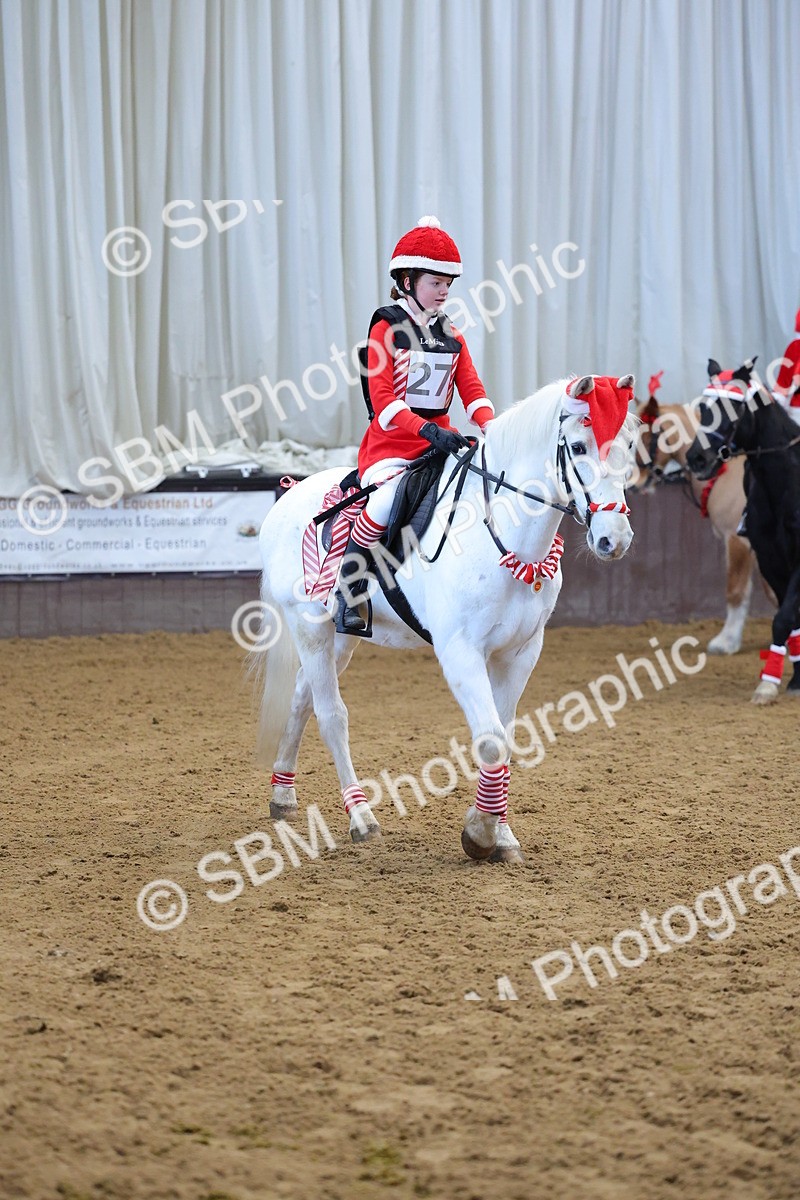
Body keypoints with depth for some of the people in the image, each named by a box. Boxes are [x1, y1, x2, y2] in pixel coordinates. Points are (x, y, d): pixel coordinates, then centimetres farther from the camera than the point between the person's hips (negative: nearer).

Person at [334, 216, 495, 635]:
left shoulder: (452, 337, 15)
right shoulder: (387, 329, -5)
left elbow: (472, 390, 6)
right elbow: (384, 401, -15)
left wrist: (491, 429, -15)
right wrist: (429, 431, -29)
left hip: (440, 441, 6)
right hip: (390, 443, -6)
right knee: (388, 497, -36)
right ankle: (348, 594, -23)